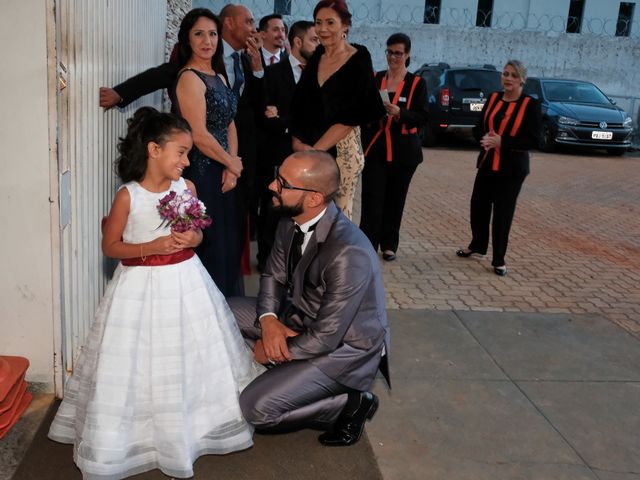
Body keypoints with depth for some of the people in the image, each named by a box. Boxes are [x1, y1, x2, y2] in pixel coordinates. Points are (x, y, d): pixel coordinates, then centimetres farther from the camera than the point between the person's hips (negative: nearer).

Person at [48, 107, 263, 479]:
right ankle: (136, 433, 22)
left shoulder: (186, 187, -1)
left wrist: (192, 239, -13)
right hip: (141, 286, -3)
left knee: (194, 356, 12)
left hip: (184, 281, 4)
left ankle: (193, 424, 32)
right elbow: (110, 246, -7)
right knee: (137, 366, 3)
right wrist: (152, 247, -20)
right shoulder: (128, 195, -12)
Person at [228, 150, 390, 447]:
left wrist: (270, 352, -13)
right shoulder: (291, 220, -9)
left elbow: (324, 339, -28)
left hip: (342, 345, -8)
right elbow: (274, 275, 5)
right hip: (301, 319, 8)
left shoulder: (349, 254, -35)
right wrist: (268, 319, -16)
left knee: (256, 409, -19)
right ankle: (282, 376, 10)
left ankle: (350, 403, 0)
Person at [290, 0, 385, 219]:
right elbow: (299, 106, 8)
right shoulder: (315, 58, 10)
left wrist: (315, 150, -13)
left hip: (342, 150, -4)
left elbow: (350, 117, -12)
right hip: (306, 149, 4)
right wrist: (298, 144, -5)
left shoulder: (359, 60, -5)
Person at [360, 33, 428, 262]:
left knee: (395, 199, 8)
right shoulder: (374, 79, 7)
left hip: (403, 151, -1)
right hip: (375, 148, 1)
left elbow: (422, 117, -7)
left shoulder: (417, 83, 0)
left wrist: (399, 112, -21)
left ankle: (389, 245, 21)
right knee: (372, 198, -7)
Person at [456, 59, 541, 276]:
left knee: (503, 213, -1)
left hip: (512, 167, -5)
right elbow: (478, 128, 9)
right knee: (478, 206, 12)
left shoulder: (530, 104, -7)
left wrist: (501, 141, -21)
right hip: (487, 163, 5)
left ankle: (498, 260, 12)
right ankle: (477, 245, 36)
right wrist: (486, 138, -15)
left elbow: (533, 140, -13)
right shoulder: (493, 98, 6)